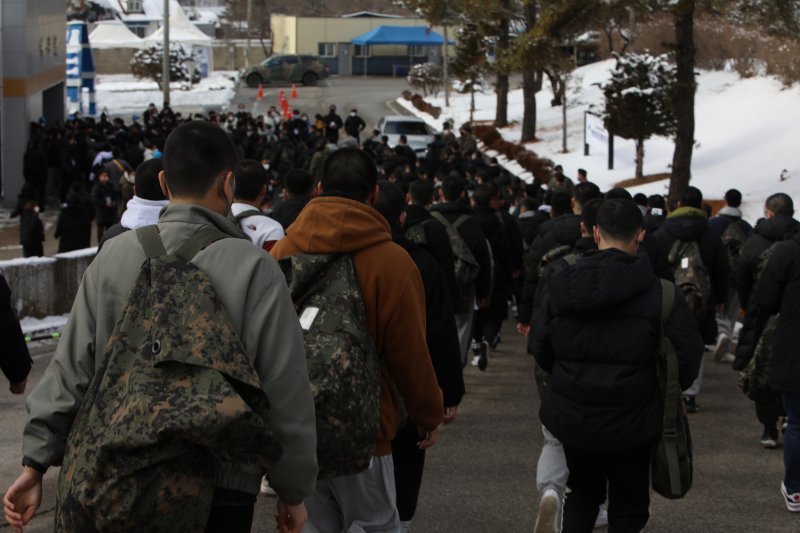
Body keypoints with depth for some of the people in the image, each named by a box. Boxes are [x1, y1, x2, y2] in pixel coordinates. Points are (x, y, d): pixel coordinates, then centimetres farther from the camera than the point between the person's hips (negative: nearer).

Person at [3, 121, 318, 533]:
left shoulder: (113, 255, -3)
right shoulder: (254, 268, -13)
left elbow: (70, 370, 1)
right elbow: (287, 395, -11)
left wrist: (36, 461, 9)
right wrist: (293, 493, 1)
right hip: (220, 490, -3)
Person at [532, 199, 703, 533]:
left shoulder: (559, 282, -6)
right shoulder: (658, 291, -14)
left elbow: (540, 346, -2)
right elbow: (688, 353, -12)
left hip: (572, 414, 3)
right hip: (630, 418, -3)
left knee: (583, 492, 26)